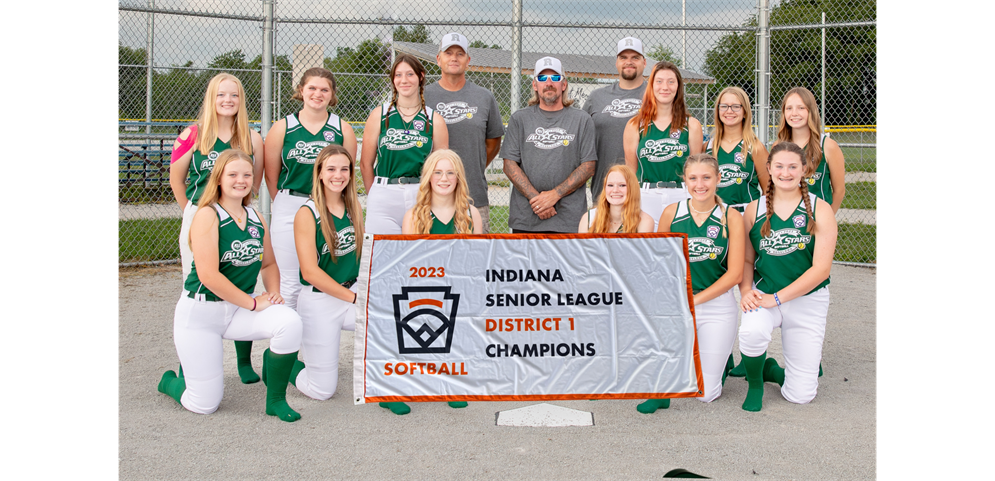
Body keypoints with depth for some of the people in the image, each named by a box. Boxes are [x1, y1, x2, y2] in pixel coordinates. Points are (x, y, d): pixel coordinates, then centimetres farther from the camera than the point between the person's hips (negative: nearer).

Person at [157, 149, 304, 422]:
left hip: (240, 308, 5)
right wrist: (254, 303, -20)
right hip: (201, 312, -5)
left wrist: (273, 293, -4)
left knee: (290, 322, -26)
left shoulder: (256, 218, 5)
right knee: (205, 405, -3)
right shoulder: (208, 215, -15)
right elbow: (208, 274, -23)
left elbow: (269, 264, 16)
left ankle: (276, 400, -5)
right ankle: (170, 381, 34)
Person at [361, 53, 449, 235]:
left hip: (421, 198, 1)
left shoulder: (435, 121, 5)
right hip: (383, 199, 0)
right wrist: (375, 196, 7)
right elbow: (365, 164, 7)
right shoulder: (379, 115, 5)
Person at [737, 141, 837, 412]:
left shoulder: (820, 210, -6)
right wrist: (746, 291, -12)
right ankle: (755, 383, -3)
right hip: (763, 294, 1)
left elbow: (821, 268, -11)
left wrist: (777, 298, -18)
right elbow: (745, 259, 8)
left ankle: (770, 369, 32)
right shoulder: (754, 210, 1)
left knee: (800, 395, -4)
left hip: (807, 300, -1)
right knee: (752, 331, -36)